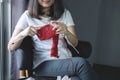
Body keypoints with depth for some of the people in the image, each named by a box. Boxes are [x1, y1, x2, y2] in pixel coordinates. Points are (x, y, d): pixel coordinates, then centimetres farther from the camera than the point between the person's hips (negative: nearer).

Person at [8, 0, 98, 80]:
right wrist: (23, 34, -21)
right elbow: (11, 47, 0)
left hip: (66, 60, 2)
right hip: (43, 64, -2)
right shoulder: (28, 15, 3)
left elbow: (75, 43, 1)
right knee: (81, 63, -28)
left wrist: (66, 32, -22)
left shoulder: (65, 13, 10)